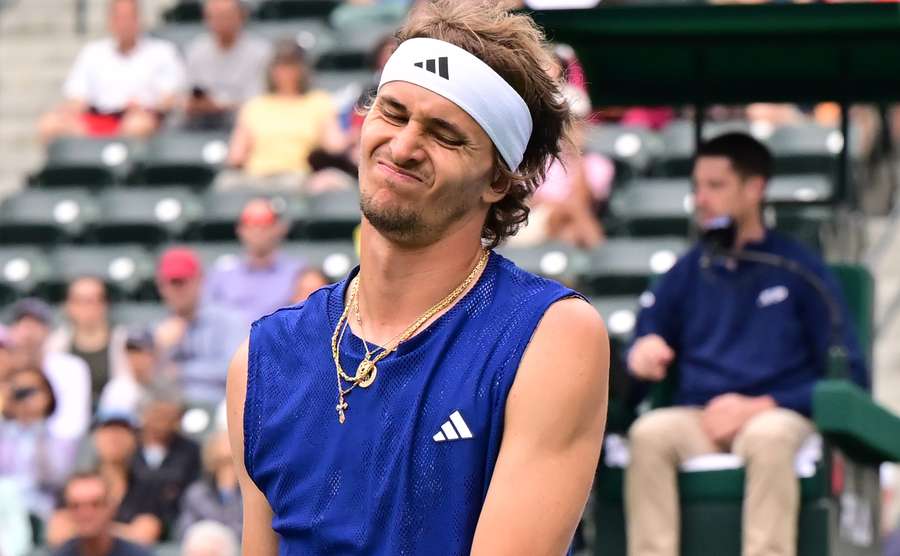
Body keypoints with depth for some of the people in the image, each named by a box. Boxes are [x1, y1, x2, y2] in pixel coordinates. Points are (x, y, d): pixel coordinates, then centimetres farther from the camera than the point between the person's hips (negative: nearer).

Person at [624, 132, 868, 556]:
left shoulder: (801, 271, 8)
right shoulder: (685, 275, 18)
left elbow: (848, 377, 3)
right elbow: (645, 356, 20)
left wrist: (758, 407, -8)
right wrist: (641, 355, -7)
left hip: (778, 416, -2)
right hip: (699, 421, 3)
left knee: (768, 437, -38)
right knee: (648, 434, -31)